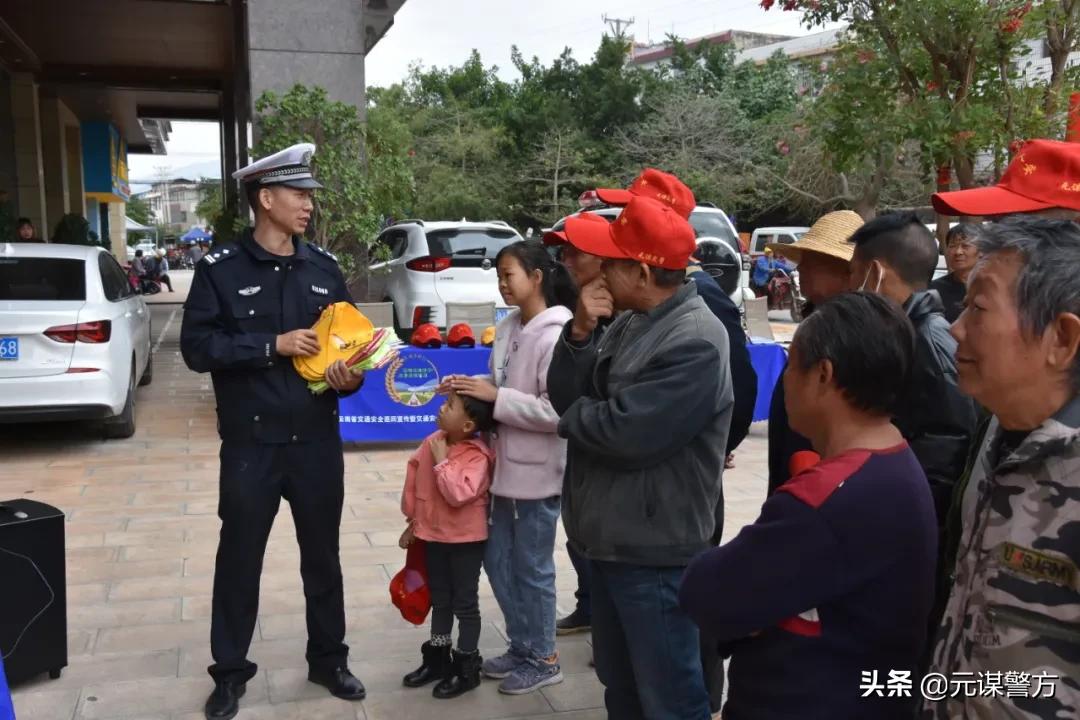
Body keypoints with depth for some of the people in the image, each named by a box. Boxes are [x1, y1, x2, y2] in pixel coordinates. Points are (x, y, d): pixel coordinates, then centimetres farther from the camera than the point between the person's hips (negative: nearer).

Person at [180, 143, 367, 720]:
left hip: (317, 441, 3)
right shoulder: (221, 268, -5)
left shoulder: (323, 268, 5)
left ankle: (328, 660, 31)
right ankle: (230, 672, 27)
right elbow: (197, 347, -11)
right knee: (239, 559, 10)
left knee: (323, 556, 14)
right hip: (251, 443, -3)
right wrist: (272, 345, -18)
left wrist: (350, 376, -10)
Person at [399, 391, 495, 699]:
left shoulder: (477, 457, -22)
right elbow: (414, 477, 8)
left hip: (466, 540, -6)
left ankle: (467, 667, 20)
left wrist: (442, 461, -28)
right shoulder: (432, 442, -3)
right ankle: (437, 658, 34)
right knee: (440, 600, 19)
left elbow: (458, 494, -35)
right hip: (433, 535, 7)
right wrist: (413, 521, 12)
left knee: (465, 603, 7)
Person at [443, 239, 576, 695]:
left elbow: (557, 411, -24)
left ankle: (543, 659, 25)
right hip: (505, 464, 8)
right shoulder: (507, 330, 6)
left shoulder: (556, 336, -18)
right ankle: (521, 647, 34)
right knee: (497, 559, 16)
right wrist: (473, 389, -1)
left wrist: (495, 397, -22)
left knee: (531, 568, 6)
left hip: (538, 471, -8)